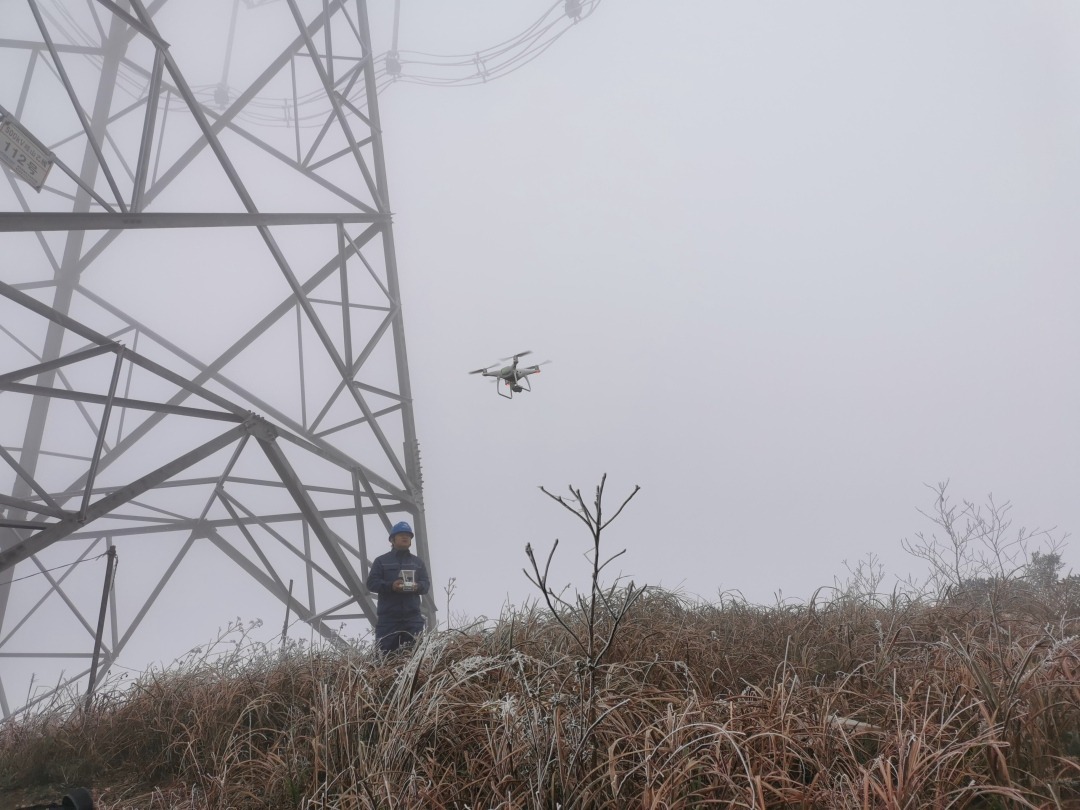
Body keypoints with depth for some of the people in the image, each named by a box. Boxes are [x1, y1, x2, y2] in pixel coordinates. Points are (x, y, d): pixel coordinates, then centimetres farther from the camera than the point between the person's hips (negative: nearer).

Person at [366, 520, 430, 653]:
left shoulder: (418, 562, 20)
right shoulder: (381, 561, 10)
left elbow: (426, 584, 12)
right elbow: (371, 583, 1)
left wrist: (417, 586, -13)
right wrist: (391, 586, -17)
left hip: (412, 616, 2)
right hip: (387, 616, -2)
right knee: (384, 652, -8)